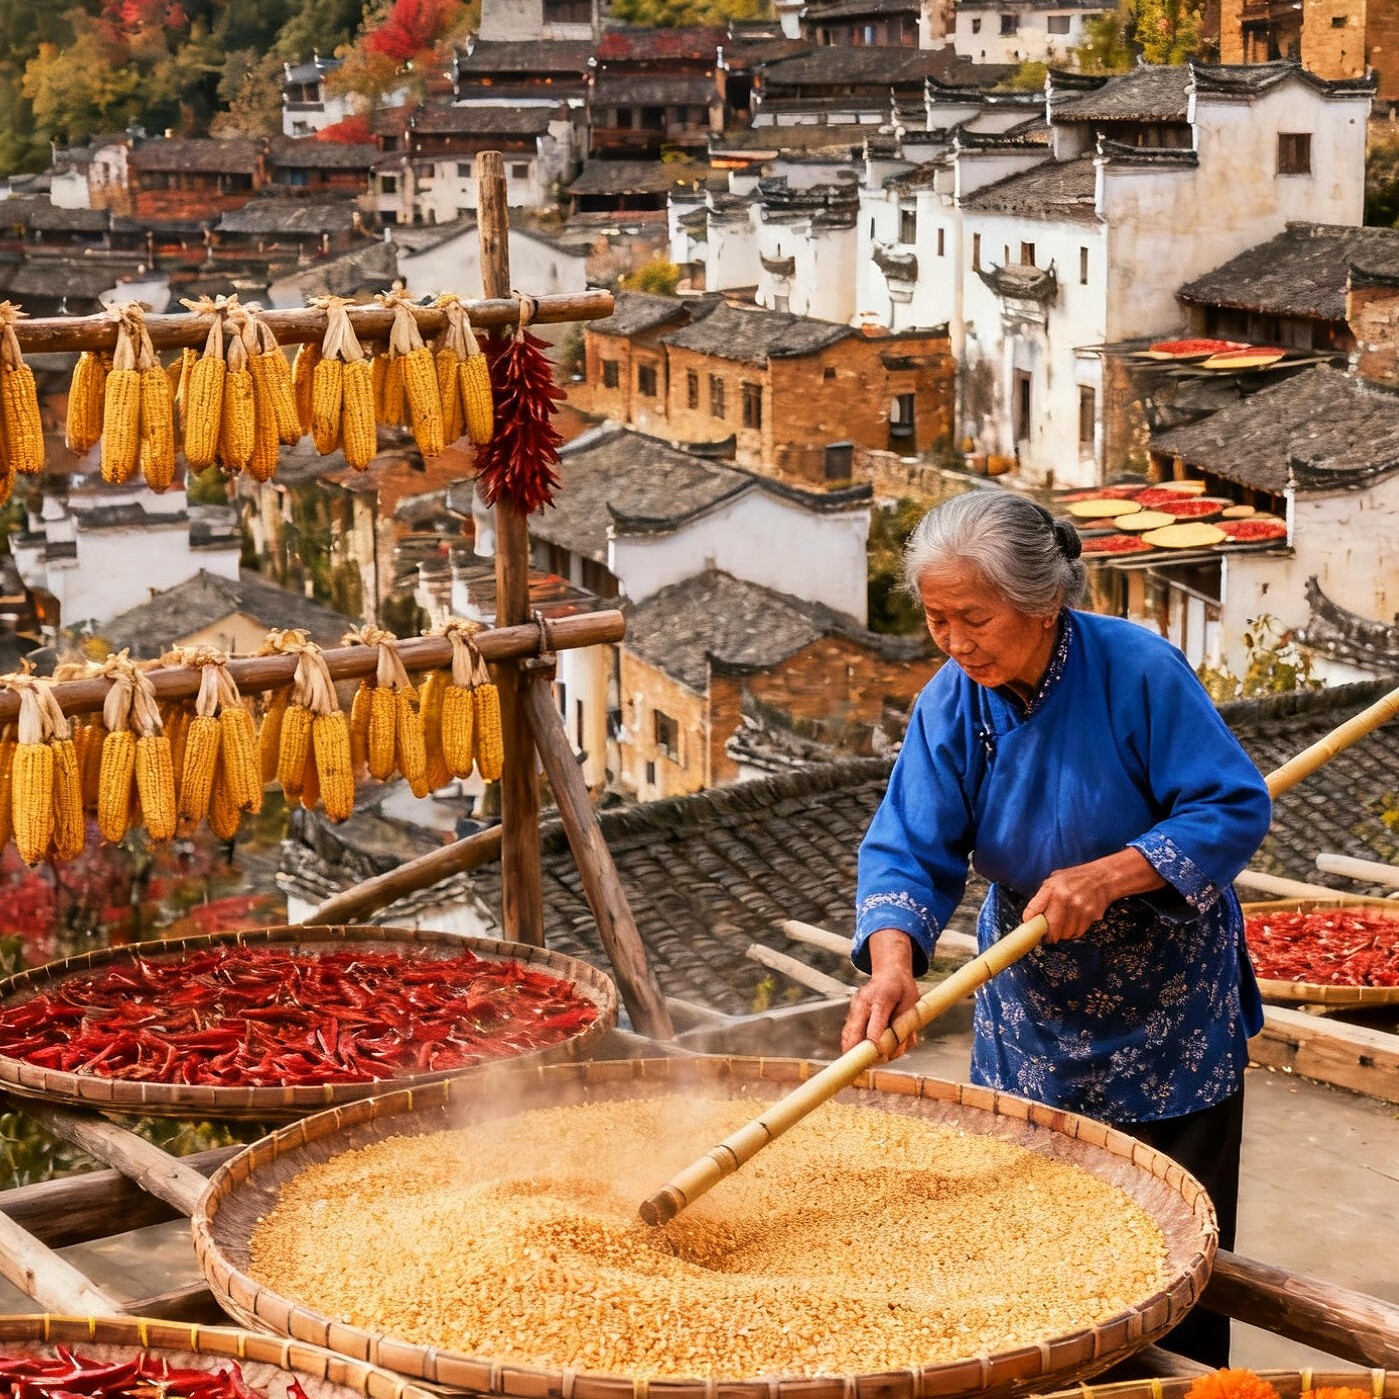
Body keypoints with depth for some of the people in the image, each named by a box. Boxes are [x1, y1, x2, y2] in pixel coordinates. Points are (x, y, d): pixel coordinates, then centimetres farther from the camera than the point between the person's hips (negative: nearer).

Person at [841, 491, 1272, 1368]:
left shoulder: (1137, 670, -21)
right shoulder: (951, 707, -10)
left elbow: (1236, 809, -19)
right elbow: (911, 850, -16)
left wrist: (1107, 877, -30)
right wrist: (893, 957, -36)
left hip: (1169, 1013, -4)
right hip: (1033, 1015, 4)